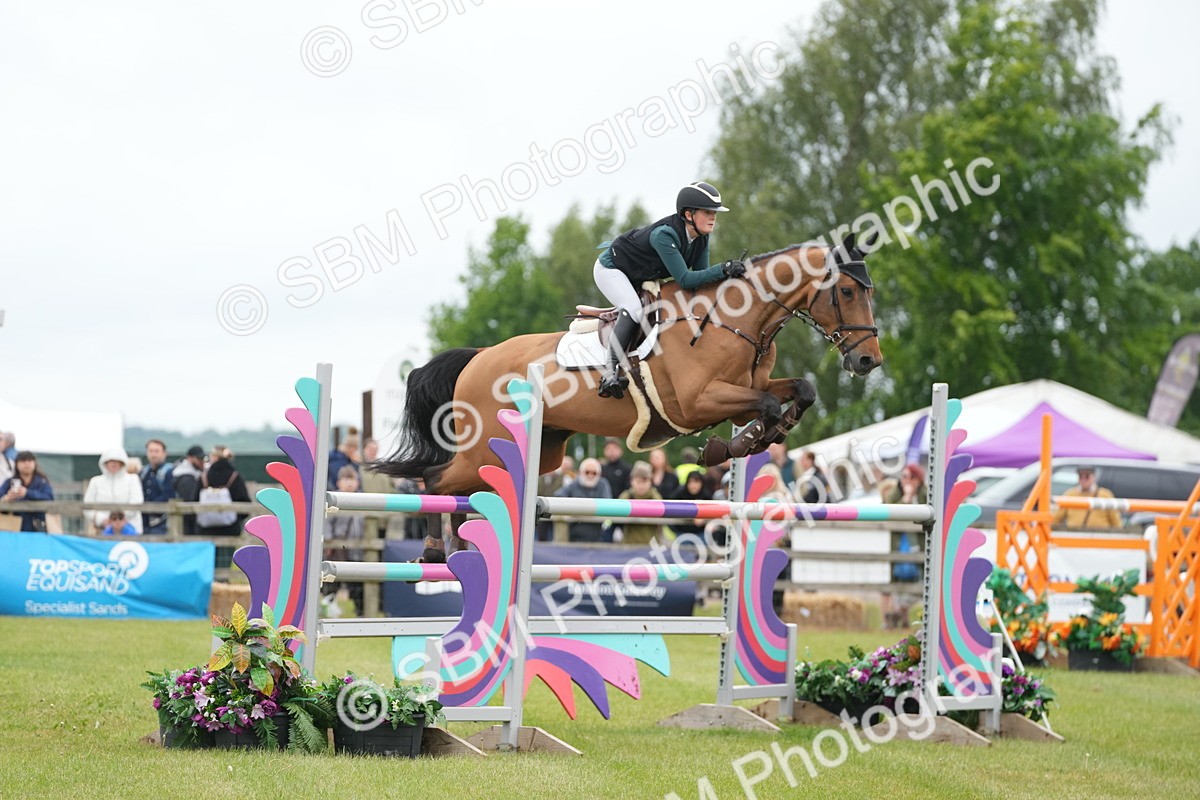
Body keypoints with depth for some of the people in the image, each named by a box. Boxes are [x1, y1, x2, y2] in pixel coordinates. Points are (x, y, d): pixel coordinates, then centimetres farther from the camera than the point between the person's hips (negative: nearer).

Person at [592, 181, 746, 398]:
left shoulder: (701, 238, -12)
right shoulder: (664, 234, -38)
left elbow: (701, 275, -6)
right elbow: (685, 280, -40)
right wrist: (723, 270, -46)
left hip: (642, 278, 10)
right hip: (611, 269, -10)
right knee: (634, 309, -31)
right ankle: (611, 372, -35)